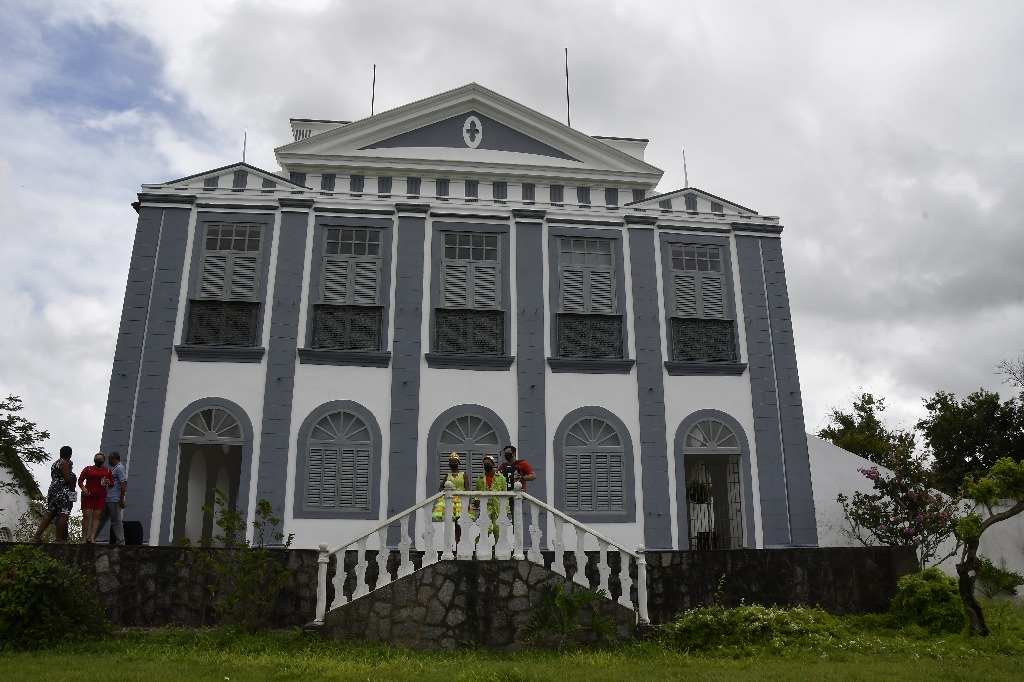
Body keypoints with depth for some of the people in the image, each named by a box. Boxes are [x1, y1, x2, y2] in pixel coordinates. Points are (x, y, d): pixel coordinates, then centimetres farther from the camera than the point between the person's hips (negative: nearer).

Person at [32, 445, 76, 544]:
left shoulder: (55, 463, 21)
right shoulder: (64, 463, -9)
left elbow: (54, 478, 20)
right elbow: (68, 478, -14)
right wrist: (72, 490, -5)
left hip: (53, 490, 10)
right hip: (63, 491, -10)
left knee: (50, 514, 11)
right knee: (63, 514, -7)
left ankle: (37, 536, 8)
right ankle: (59, 539, -8)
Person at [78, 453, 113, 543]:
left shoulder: (107, 471, 14)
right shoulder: (88, 469, 8)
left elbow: (112, 484, 16)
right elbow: (80, 480, 2)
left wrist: (108, 482, -7)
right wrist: (83, 488, -16)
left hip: (100, 497, 2)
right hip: (88, 496, -2)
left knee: (96, 516, -4)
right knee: (86, 515, -5)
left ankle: (92, 537, -9)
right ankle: (84, 538, -1)